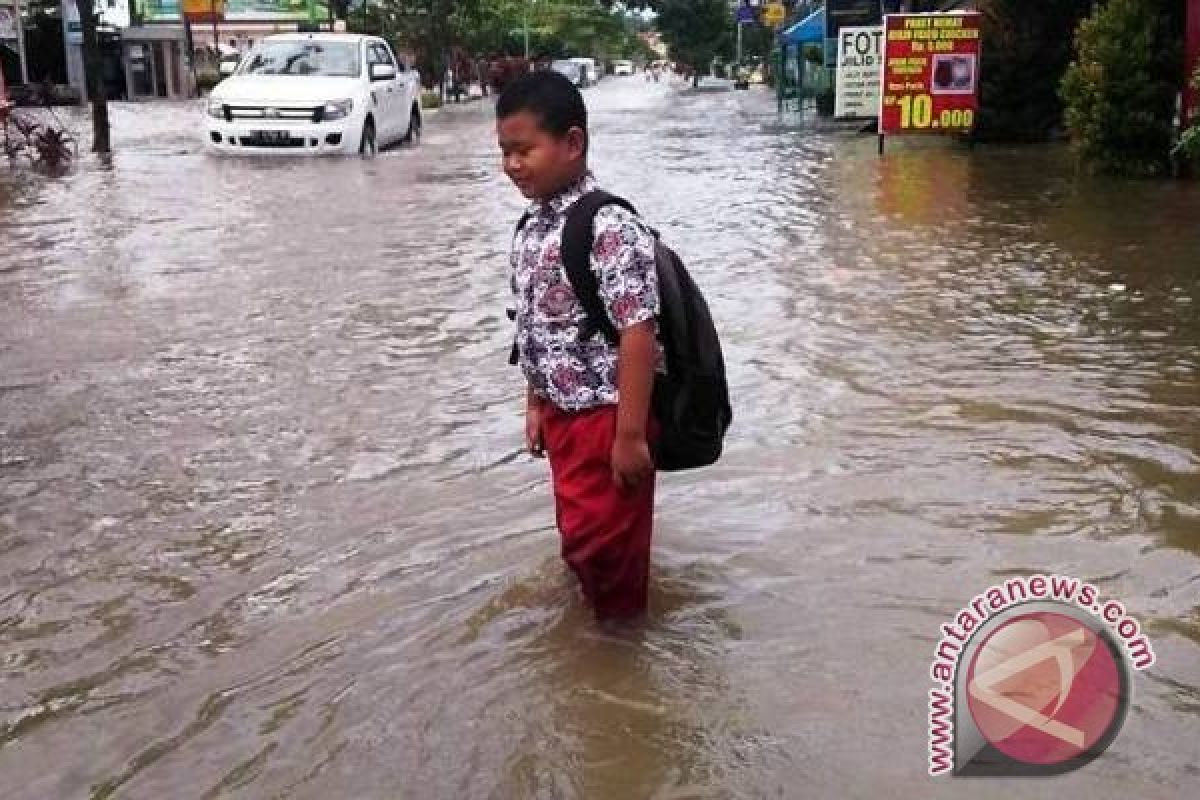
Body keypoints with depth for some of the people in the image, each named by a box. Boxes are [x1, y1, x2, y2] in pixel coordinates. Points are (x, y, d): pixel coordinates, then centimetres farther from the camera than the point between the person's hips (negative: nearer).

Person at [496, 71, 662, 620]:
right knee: (579, 535, 21)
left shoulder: (609, 229, -22)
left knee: (601, 541, 2)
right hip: (561, 414, 8)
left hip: (606, 416, -8)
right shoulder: (531, 228, 5)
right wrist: (535, 404, 18)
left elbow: (638, 334, -24)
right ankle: (597, 616, 41)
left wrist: (630, 434, -24)